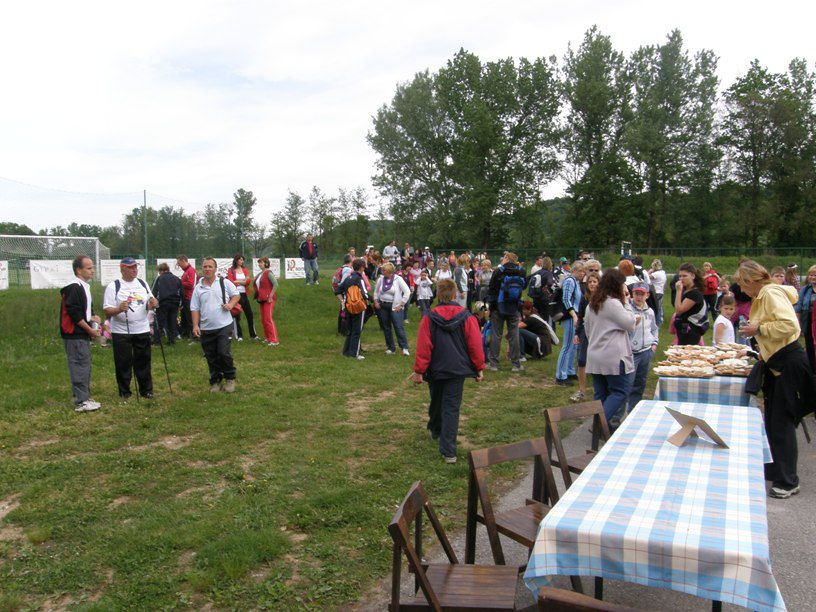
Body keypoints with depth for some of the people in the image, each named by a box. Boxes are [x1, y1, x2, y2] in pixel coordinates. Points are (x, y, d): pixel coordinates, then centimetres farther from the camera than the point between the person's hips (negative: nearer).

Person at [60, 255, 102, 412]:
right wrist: (90, 330, -15)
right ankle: (81, 402, -1)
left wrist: (92, 317, 5)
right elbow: (74, 313, -21)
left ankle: (84, 398, 22)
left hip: (83, 335, 10)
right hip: (75, 336, -10)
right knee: (80, 367, -6)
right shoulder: (73, 288, -16)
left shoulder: (84, 287, 15)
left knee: (85, 366, 14)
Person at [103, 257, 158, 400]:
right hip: (121, 332, -4)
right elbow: (107, 311, -9)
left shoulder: (142, 283, 10)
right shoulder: (113, 286, -5)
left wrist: (153, 303, -8)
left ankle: (146, 390, 20)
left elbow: (150, 303, 16)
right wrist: (119, 309, -29)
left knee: (143, 361, 10)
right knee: (123, 364, 3)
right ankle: (124, 393, 15)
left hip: (142, 330, 4)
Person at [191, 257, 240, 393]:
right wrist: (195, 325, -3)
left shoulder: (224, 282, 1)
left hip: (224, 325, -3)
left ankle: (230, 378, 11)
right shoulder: (198, 288, 6)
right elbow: (195, 309, 7)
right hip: (206, 329, 3)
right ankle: (215, 381, 24)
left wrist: (231, 304, -11)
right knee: (211, 357, 8)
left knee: (223, 353, -10)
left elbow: (236, 294, 9)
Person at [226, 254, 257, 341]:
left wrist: (237, 281, -12)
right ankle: (239, 336, 10)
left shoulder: (244, 269, 11)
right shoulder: (230, 270, -2)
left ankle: (253, 334, 15)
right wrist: (243, 281, -5)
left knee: (249, 314, 5)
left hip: (244, 294, 4)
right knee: (236, 315, 2)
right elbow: (231, 282, -11)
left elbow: (248, 281, -1)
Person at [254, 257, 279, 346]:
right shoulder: (260, 274, 14)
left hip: (269, 299, -9)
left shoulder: (269, 273, -12)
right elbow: (256, 284, 25)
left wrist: (271, 296, -21)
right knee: (263, 319, 12)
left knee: (268, 319, -11)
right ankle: (267, 338, 22)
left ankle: (274, 340, -9)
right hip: (262, 299, 9)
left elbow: (275, 284, -21)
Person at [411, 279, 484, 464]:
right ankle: (448, 451, -2)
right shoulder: (467, 317, -8)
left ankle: (435, 430, 48)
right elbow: (475, 345, -5)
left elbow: (423, 348, -9)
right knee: (452, 408, 2)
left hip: (435, 370, 1)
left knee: (436, 402, 23)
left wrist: (419, 371, -1)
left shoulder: (429, 318, -9)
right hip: (457, 370, -1)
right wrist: (479, 368, 6)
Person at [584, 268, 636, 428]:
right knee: (621, 391, -1)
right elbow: (630, 324, -8)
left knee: (601, 394, 12)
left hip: (594, 356, 8)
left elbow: (587, 328, 21)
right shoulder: (613, 303, -15)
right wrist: (626, 303, -2)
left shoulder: (592, 304, 13)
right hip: (613, 357, -8)